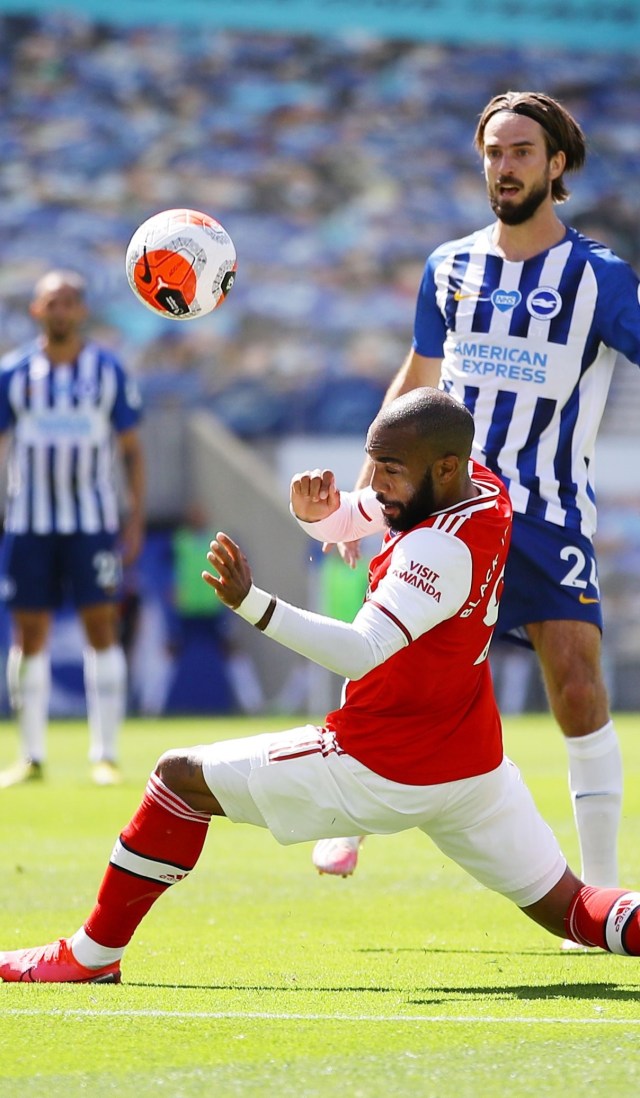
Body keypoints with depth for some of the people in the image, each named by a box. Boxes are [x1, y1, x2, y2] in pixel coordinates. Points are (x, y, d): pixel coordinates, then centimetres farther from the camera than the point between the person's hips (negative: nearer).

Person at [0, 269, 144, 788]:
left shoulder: (109, 371, 2)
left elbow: (132, 450, 7)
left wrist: (136, 521, 0)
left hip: (94, 524, -1)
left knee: (102, 628, -5)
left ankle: (106, 755, -1)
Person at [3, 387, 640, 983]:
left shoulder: (444, 549, -24)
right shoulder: (482, 488, 3)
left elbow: (360, 652, -36)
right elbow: (342, 520, 16)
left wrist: (252, 604, -44)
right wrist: (319, 509, -8)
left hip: (379, 770, -9)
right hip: (474, 766, 9)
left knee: (180, 778, 2)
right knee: (570, 910, 12)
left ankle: (94, 953, 9)